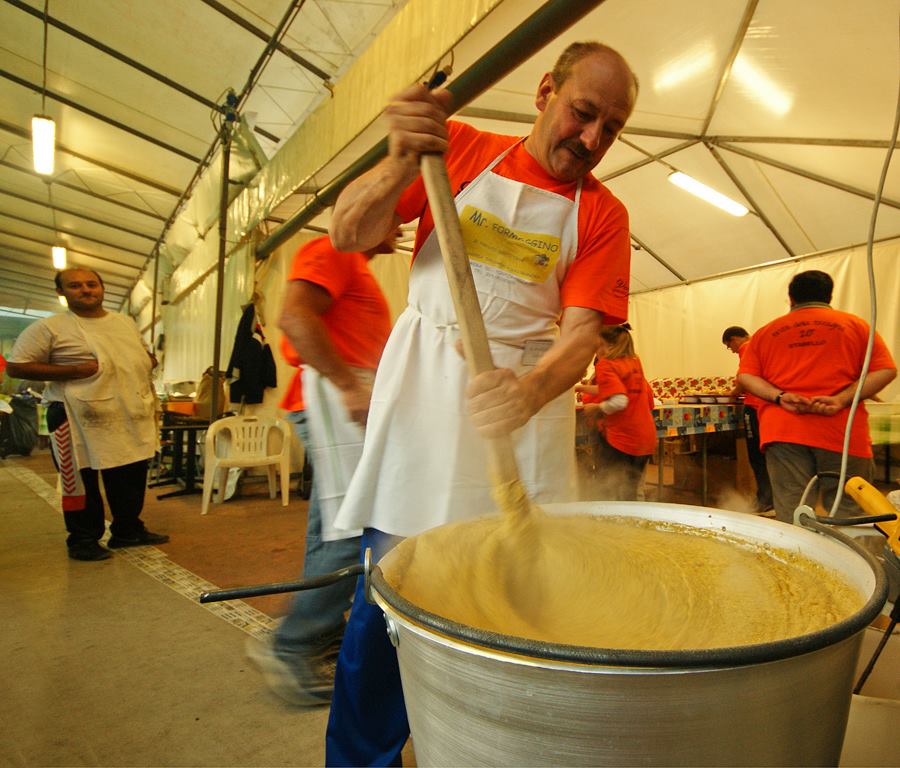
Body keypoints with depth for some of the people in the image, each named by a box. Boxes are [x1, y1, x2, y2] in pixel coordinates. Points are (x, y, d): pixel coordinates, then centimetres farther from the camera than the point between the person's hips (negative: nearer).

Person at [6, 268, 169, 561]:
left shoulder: (125, 322, 13)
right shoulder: (48, 328, -6)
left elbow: (143, 355, 27)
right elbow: (17, 367, -10)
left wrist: (150, 362, 1)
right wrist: (74, 371, -20)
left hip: (132, 417, 6)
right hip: (79, 418, -6)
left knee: (131, 479, 13)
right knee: (81, 482, 5)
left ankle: (128, 531, 28)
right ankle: (82, 541, 21)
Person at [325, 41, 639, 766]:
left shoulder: (602, 213, 7)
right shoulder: (460, 146, 6)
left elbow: (581, 331, -5)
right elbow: (349, 234, 1)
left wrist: (530, 391, -27)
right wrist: (401, 163, -18)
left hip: (524, 398, 1)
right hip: (422, 388, 0)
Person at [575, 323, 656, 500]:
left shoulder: (606, 365, -11)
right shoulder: (634, 363, 10)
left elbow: (618, 401, -25)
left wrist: (596, 409, -9)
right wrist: (582, 388, 23)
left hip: (618, 439, -8)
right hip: (645, 439, 8)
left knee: (611, 496, 0)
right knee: (629, 496, 17)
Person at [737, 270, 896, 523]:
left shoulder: (766, 332, 15)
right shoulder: (855, 324, 12)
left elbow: (745, 375, 5)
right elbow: (885, 370, 2)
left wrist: (779, 397, -6)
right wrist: (841, 400, -9)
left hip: (782, 431, 1)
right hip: (842, 432, -1)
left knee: (790, 516, 0)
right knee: (847, 517, 6)